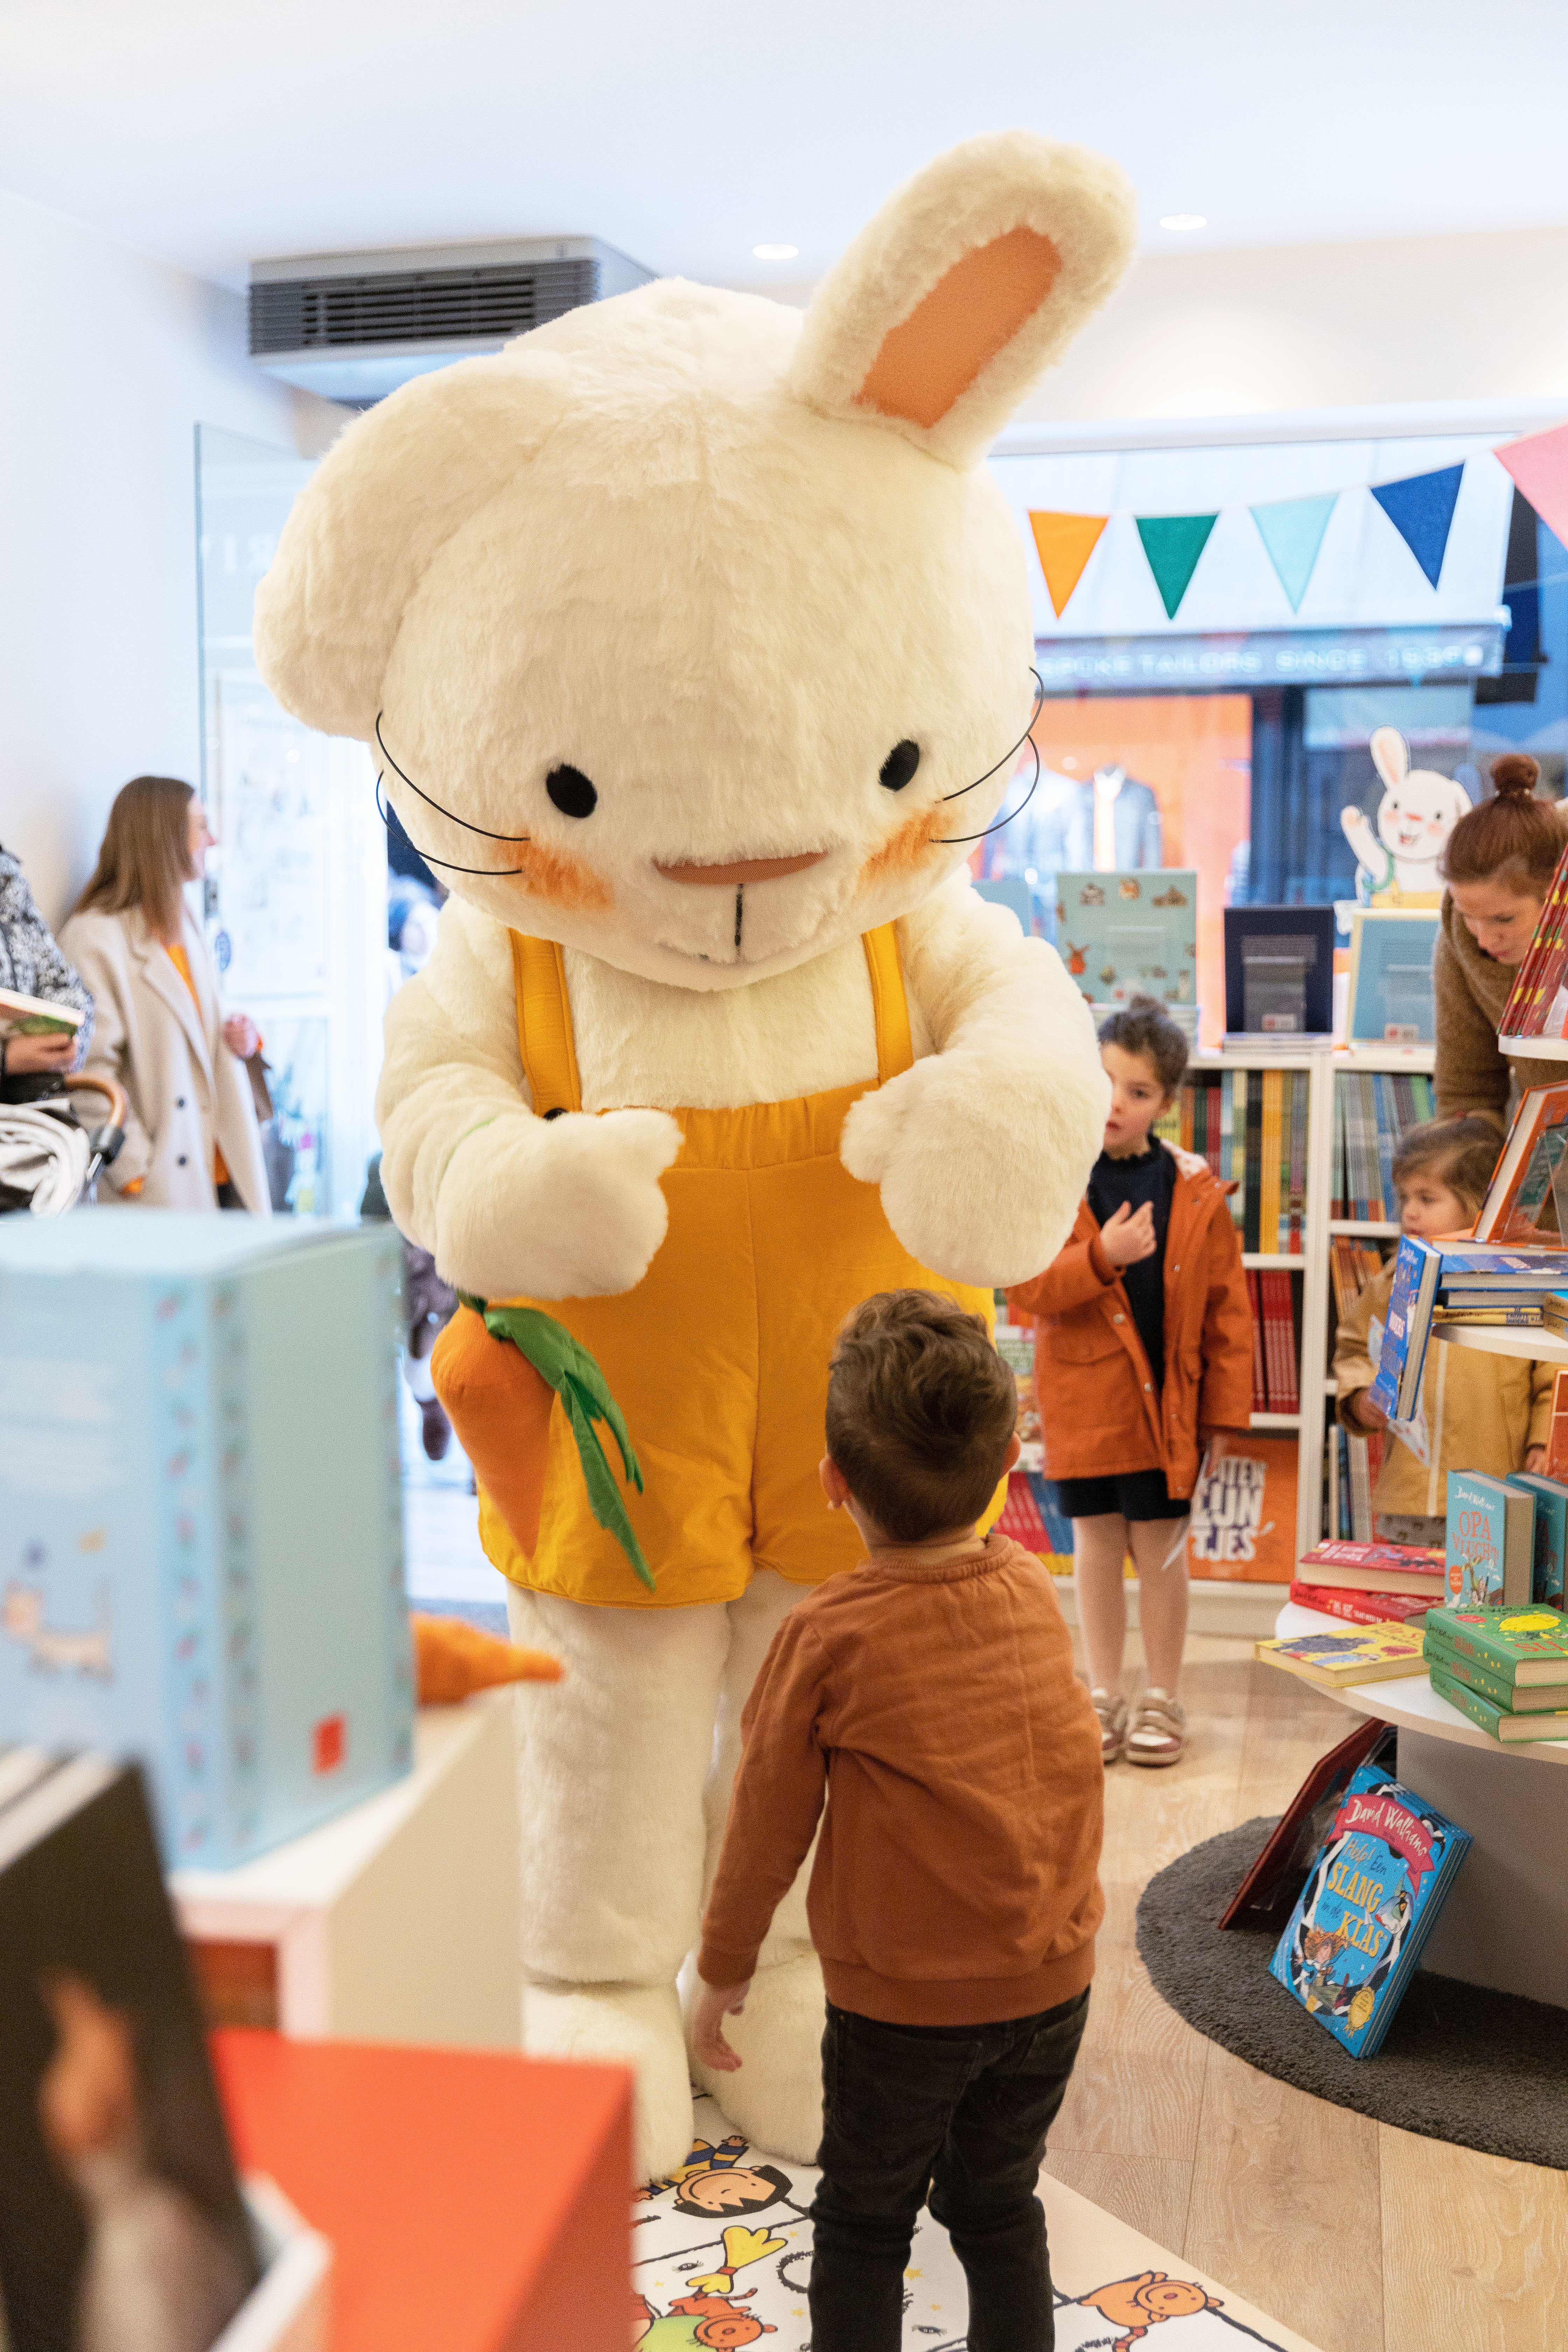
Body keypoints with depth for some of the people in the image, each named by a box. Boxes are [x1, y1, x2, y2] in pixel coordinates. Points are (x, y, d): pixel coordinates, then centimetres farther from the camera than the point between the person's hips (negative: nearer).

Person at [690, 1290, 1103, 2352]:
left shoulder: (831, 1636, -19)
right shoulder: (1032, 1589, -6)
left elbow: (770, 1822, -9)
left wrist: (724, 1970, 6)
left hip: (902, 1999, -4)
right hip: (1053, 1981, 4)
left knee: (864, 2224, 16)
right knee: (999, 2206, 22)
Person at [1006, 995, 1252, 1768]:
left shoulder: (1195, 1192, -3)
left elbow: (1227, 1310, 0)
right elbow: (1027, 1286, -11)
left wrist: (1224, 1411, -2)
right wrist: (1100, 1257, -26)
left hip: (1165, 1402, 0)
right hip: (1082, 1399, 0)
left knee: (1161, 1547, 8)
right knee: (1095, 1544, 11)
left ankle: (1163, 1699, 24)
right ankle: (1103, 1695, 26)